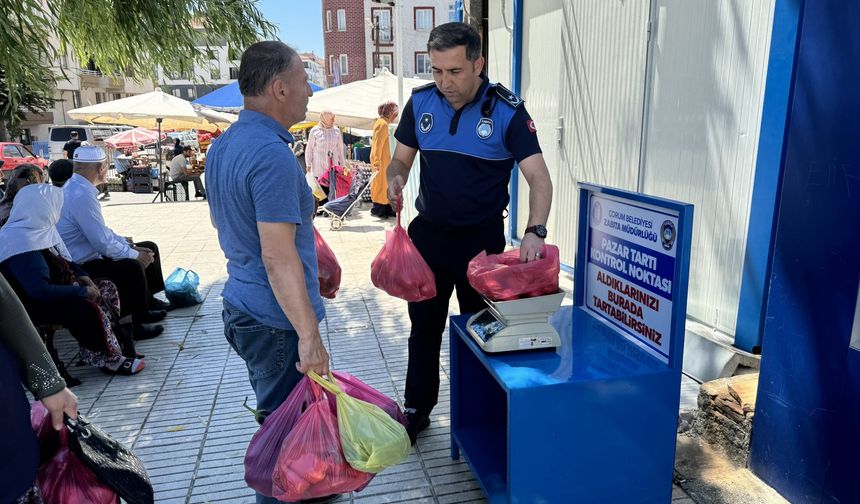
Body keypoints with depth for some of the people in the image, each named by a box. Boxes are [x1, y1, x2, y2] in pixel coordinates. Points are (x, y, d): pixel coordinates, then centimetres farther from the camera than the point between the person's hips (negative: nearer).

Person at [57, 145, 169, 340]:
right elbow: (102, 242, -27)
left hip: (89, 253, 11)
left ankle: (149, 302, 23)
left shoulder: (76, 187, 6)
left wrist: (126, 243, 5)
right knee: (132, 267, -30)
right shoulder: (82, 195, -26)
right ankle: (133, 323, -11)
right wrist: (135, 254, -15)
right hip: (81, 266, -11)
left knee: (149, 249, 11)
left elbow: (99, 229, 14)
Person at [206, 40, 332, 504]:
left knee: (278, 420, 25)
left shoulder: (222, 145, 9)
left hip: (241, 305, 10)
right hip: (276, 321, -10)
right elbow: (278, 257, -28)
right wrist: (309, 336, -26)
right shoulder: (272, 155, -23)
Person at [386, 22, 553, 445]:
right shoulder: (420, 102, -2)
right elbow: (400, 158, 6)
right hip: (429, 233, 3)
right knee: (424, 326, 14)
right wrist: (396, 178, -18)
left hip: (482, 238, -3)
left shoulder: (506, 111, -13)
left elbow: (539, 177, -17)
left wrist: (534, 231, -33)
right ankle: (417, 410, 31)